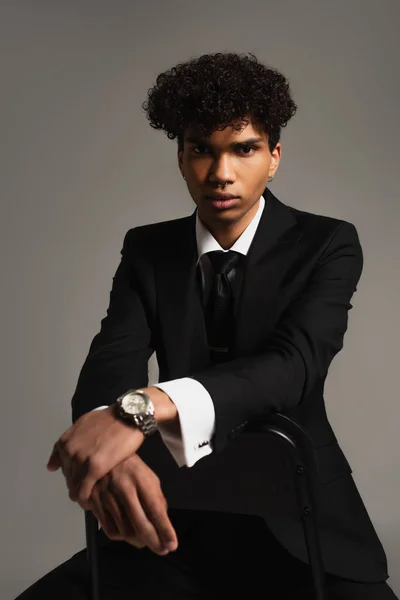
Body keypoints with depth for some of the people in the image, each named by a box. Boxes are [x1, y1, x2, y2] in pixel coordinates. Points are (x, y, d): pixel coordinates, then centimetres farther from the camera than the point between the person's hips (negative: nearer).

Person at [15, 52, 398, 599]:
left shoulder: (328, 244, -6)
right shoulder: (146, 250, 3)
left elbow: (294, 362, -23)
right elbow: (108, 369, -11)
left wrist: (142, 407, -39)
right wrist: (114, 457, -34)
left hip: (298, 524, -2)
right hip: (178, 519, 2)